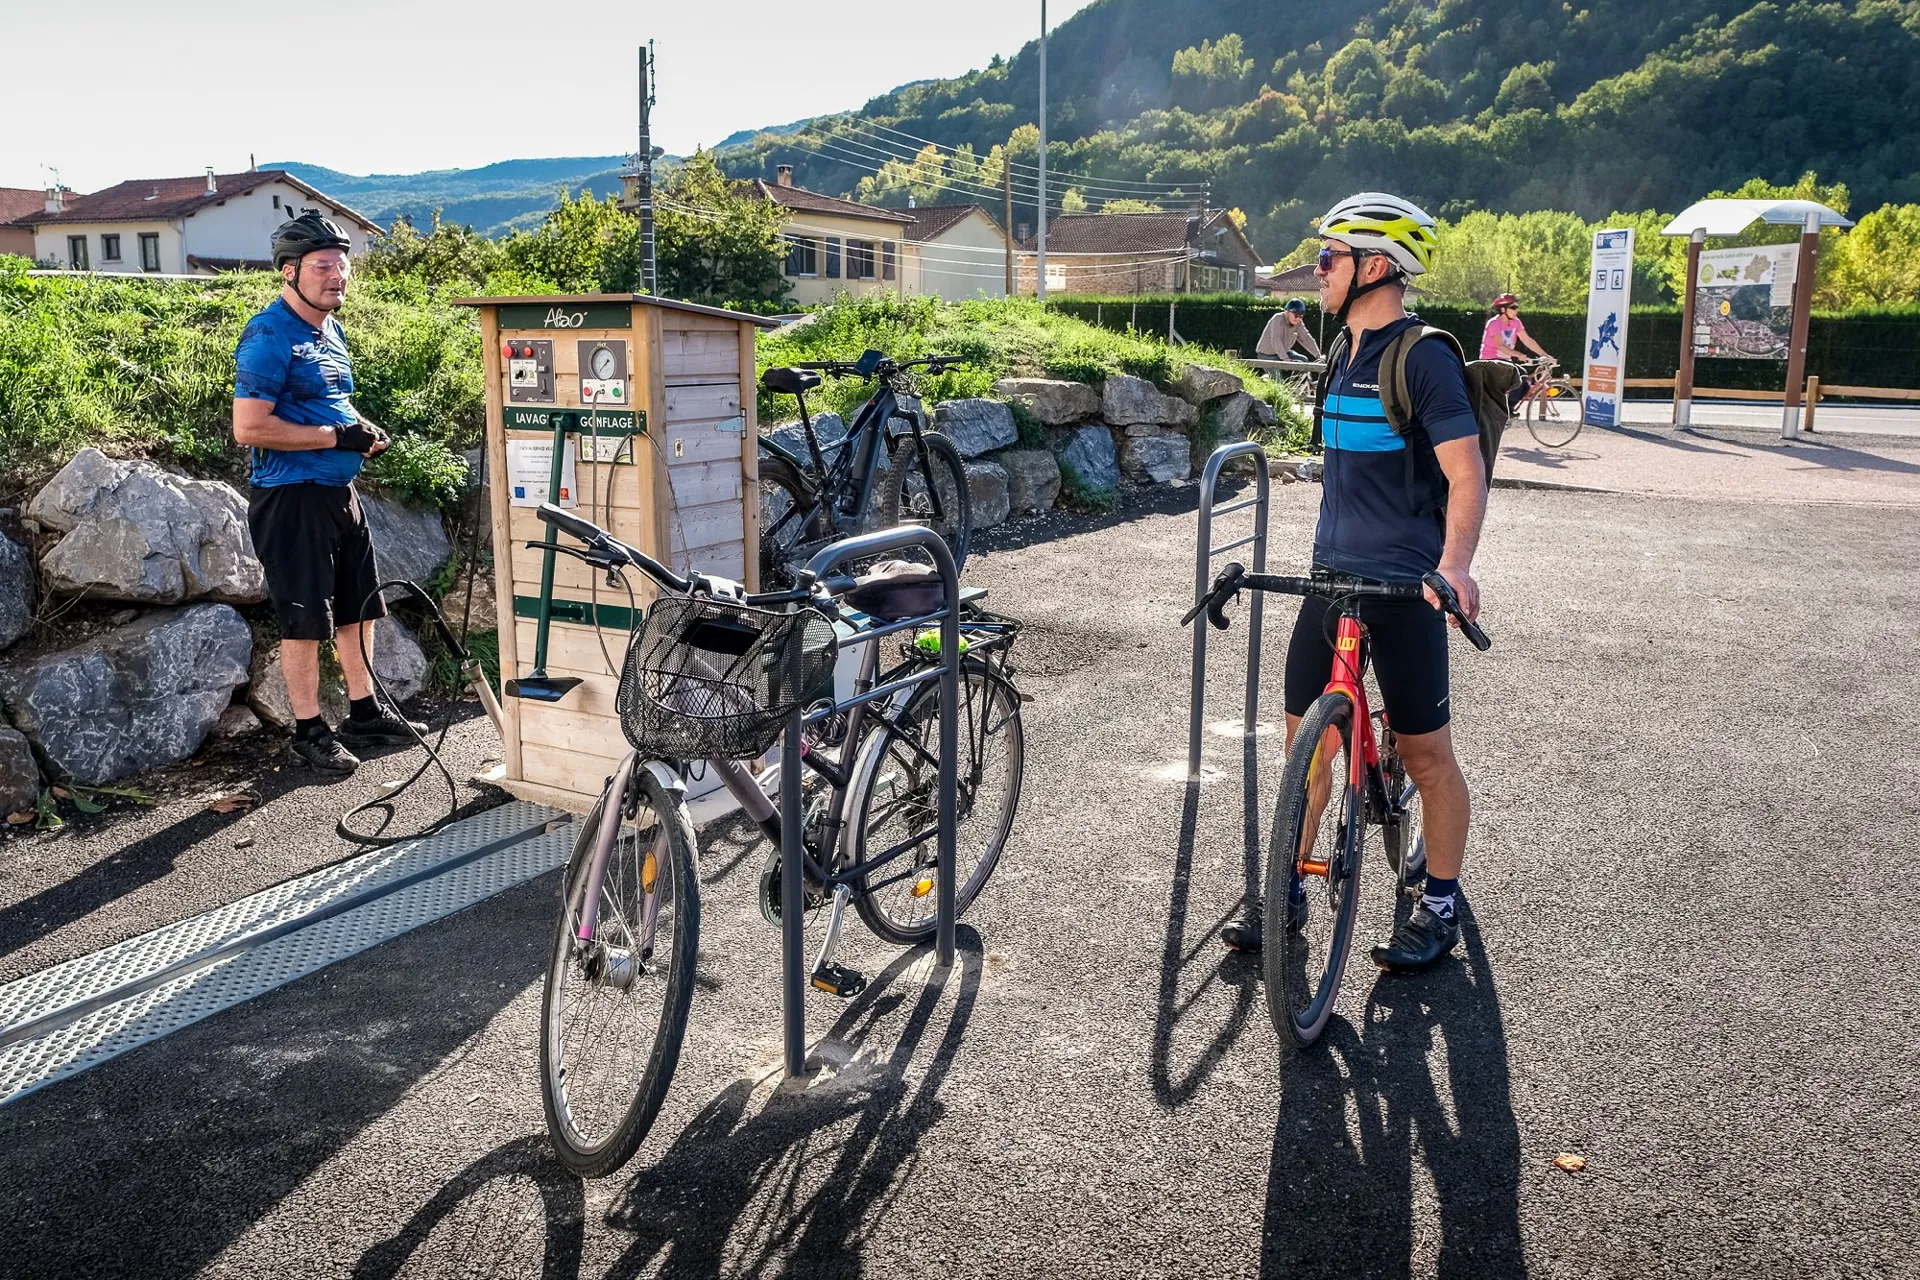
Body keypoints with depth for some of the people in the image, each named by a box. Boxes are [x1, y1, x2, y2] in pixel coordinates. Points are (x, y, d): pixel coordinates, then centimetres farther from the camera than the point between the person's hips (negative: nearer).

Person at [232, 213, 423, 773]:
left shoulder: (331, 330, 13)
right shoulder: (269, 336, -15)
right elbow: (250, 427, -22)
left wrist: (364, 431, 5)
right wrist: (337, 436, -20)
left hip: (340, 491, 9)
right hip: (292, 497, -9)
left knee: (358, 607, 16)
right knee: (305, 620, 0)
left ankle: (365, 712, 30)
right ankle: (309, 731, 13)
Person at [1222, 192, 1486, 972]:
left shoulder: (1423, 356, -12)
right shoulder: (1347, 355, 13)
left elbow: (1466, 473, -17)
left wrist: (1455, 561, -32)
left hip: (1403, 587, -8)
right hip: (1332, 578, 8)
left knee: (1425, 751, 3)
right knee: (1305, 734, 10)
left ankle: (1440, 906, 19)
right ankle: (1287, 888, 23)